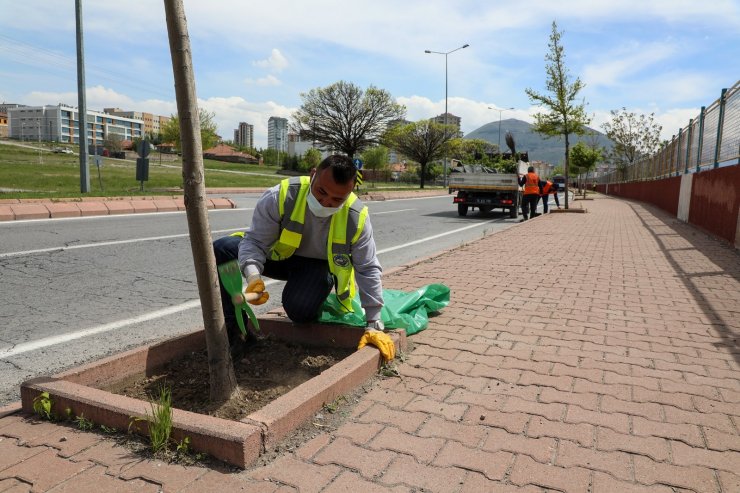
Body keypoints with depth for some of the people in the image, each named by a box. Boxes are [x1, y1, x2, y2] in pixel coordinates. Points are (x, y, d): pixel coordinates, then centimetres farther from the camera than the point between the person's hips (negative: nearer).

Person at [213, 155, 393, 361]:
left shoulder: (357, 218, -25)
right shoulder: (282, 196, -28)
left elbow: (369, 270, -17)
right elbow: (254, 241, -23)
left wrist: (374, 325, -18)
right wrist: (253, 276, -45)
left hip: (319, 265, -1)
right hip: (277, 254, 2)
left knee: (300, 309, -33)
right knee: (220, 250, -21)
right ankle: (235, 329, -11)